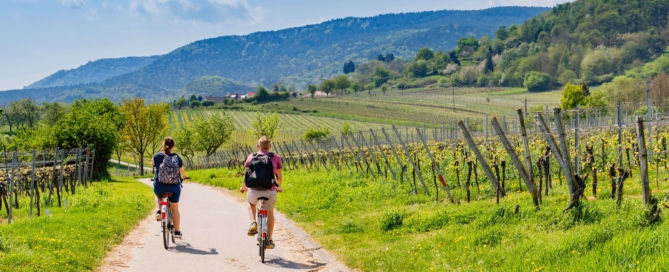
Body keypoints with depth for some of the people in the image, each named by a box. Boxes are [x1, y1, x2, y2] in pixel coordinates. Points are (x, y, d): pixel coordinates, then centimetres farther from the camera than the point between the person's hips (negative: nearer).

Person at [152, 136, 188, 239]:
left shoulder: (158, 156, -7)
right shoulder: (177, 158, -3)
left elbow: (152, 164, 15)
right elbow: (182, 172, 11)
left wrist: (161, 152, 17)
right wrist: (184, 177, 34)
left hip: (159, 187, 0)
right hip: (174, 187, 0)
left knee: (158, 196, 36)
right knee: (175, 209, 16)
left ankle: (159, 211, 12)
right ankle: (177, 231, 17)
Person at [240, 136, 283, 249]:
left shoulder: (251, 157, 4)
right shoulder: (276, 158, 4)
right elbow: (279, 177, 9)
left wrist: (243, 187, 25)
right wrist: (279, 187, 29)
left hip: (254, 190, 0)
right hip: (270, 191, 0)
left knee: (251, 203, 35)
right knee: (270, 213, 26)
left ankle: (253, 223, 11)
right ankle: (269, 240, 24)